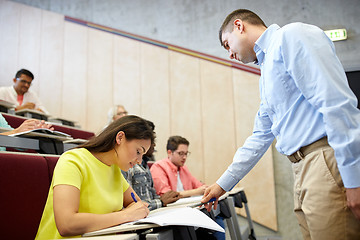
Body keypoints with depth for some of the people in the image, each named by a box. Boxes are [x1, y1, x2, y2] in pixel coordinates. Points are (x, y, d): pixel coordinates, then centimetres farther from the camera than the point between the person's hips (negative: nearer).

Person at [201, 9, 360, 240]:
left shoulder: (290, 36, -4)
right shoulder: (266, 76, 24)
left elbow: (336, 103, -15)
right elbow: (261, 136, 26)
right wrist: (223, 184, 26)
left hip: (329, 163, -9)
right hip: (303, 169, 9)